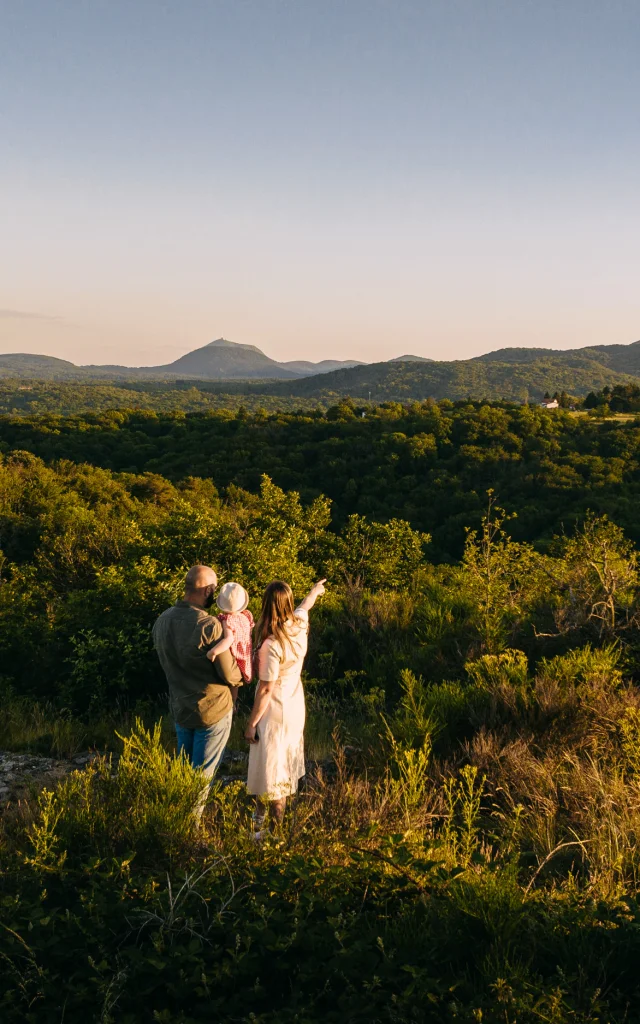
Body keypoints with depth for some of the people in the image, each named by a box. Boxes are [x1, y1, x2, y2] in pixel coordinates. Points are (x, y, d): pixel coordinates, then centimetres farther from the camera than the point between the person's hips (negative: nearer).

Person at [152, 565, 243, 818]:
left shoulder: (162, 621, -4)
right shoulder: (208, 626, -26)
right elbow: (228, 673, -18)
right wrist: (239, 679, 3)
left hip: (180, 708, 6)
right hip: (212, 710, -6)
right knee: (202, 774, 8)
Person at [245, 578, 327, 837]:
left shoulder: (271, 645, -31)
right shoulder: (300, 623, -12)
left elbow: (266, 690, -24)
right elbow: (305, 605, 13)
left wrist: (251, 723, -12)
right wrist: (315, 591, 35)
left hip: (275, 711, -8)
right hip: (295, 705, 8)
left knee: (270, 766, 6)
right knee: (286, 760, 24)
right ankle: (282, 812, 44)